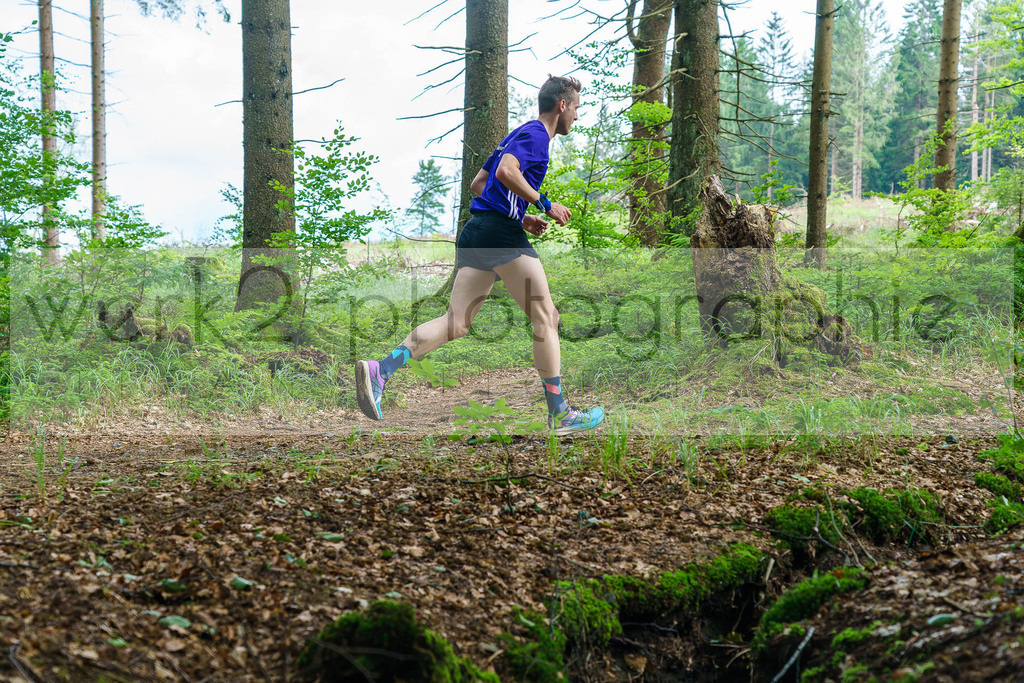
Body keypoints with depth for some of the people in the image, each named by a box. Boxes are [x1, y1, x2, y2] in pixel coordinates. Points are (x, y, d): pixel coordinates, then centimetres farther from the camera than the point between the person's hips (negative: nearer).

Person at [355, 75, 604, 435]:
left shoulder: (517, 135, 27)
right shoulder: (536, 135, -4)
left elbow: (477, 184, 30)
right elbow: (506, 171, -21)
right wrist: (545, 205, -13)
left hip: (475, 231, 9)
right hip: (501, 233, -9)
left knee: (456, 323, 1)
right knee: (545, 317, -2)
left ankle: (379, 370, -15)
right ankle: (559, 413, 1)